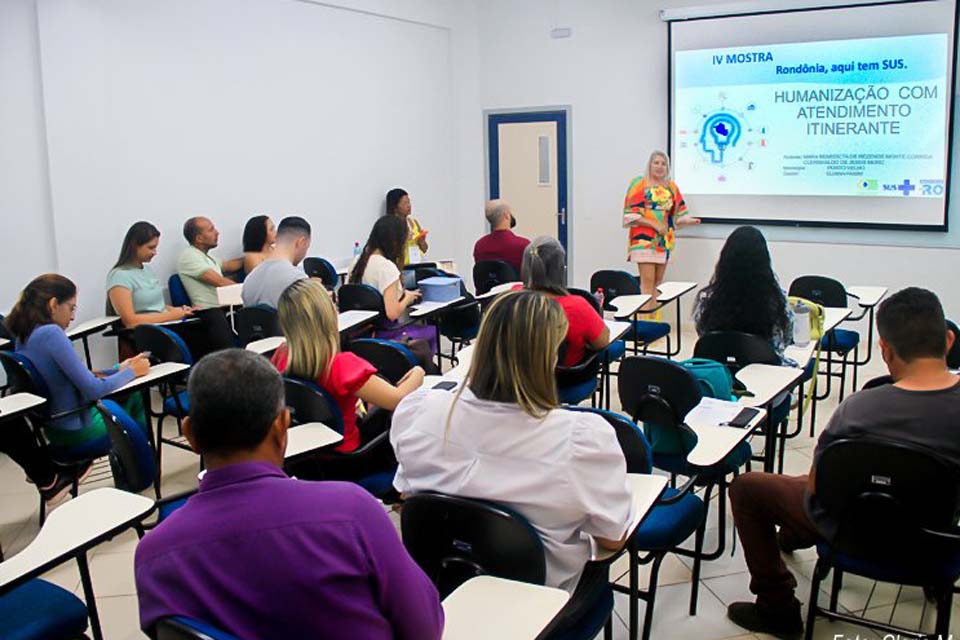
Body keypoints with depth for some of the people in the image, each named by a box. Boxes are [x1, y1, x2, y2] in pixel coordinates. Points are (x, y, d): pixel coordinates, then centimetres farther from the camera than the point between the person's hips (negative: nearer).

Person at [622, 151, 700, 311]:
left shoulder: (671, 186, 14)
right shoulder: (640, 184, -2)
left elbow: (678, 214, 15)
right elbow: (631, 216, -8)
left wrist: (688, 220, -6)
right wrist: (655, 225, -14)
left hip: (665, 240, 6)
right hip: (645, 239, -5)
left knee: (658, 283, 8)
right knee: (647, 282, -11)